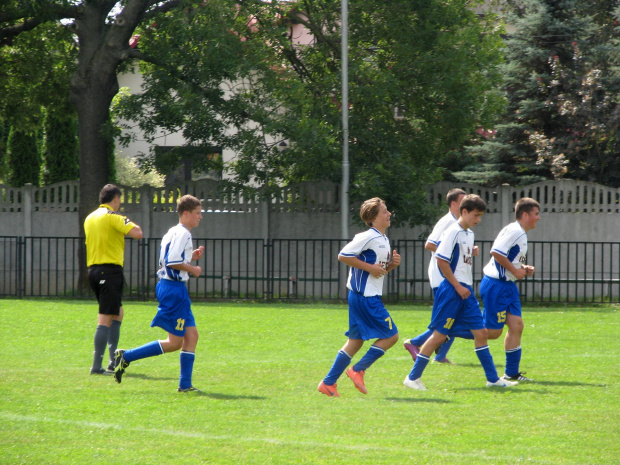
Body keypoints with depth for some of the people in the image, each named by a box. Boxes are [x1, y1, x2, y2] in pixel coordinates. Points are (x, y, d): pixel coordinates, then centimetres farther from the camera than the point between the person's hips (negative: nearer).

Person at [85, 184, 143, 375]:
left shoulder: (90, 218, 14)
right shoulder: (112, 216, -10)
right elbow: (137, 233, -18)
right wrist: (131, 223, 3)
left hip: (93, 270, 8)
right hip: (110, 270, -8)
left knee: (118, 314, 20)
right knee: (106, 318, -7)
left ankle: (114, 361, 18)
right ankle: (97, 365, -10)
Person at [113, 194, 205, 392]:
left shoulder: (174, 233, 17)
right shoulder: (182, 234, -14)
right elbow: (172, 261, -23)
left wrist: (191, 256, 14)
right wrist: (192, 269, -10)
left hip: (167, 286, 11)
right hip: (174, 289, -11)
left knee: (191, 335, 8)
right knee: (174, 342, -6)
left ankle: (185, 384, 6)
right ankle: (126, 357, -6)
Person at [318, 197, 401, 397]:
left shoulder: (383, 240, 16)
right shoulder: (367, 237, -14)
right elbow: (343, 255, -19)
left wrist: (392, 264, 4)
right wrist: (369, 267, -19)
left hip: (370, 296, 10)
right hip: (365, 296, -10)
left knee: (356, 341, 10)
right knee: (391, 335, -6)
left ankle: (328, 383, 10)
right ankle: (358, 370, -1)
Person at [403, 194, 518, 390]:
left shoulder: (469, 233, 14)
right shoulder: (453, 232, -13)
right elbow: (441, 260, -18)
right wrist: (458, 287, -16)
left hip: (465, 291, 9)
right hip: (451, 291, -9)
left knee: (480, 332, 7)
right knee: (439, 335, -5)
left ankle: (493, 379, 13)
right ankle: (413, 377, 2)